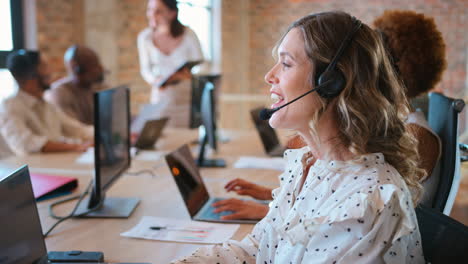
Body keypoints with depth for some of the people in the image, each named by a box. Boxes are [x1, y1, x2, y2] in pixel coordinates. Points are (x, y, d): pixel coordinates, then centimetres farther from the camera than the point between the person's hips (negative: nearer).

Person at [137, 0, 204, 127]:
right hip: (161, 97, 2)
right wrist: (155, 81, -16)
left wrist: (186, 75, -26)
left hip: (188, 97, -1)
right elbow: (145, 68, 4)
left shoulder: (189, 35, -15)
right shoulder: (144, 37, -7)